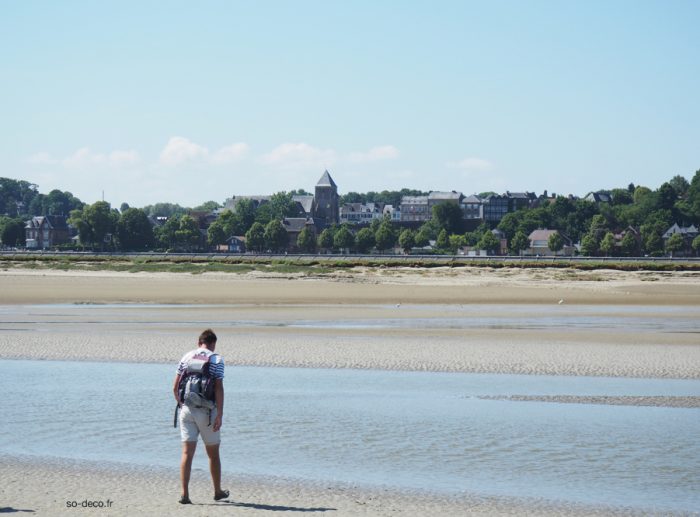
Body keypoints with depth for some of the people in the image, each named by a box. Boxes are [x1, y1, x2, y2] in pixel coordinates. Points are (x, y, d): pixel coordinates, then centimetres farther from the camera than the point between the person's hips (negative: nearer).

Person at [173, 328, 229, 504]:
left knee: (187, 452, 0)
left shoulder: (186, 357, 7)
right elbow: (219, 388, -10)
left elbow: (175, 387, 8)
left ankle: (185, 494, -9)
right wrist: (220, 415, -11)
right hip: (206, 411, -2)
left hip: (186, 409, 2)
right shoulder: (216, 360, -3)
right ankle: (218, 492, 24)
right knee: (213, 453, 12)